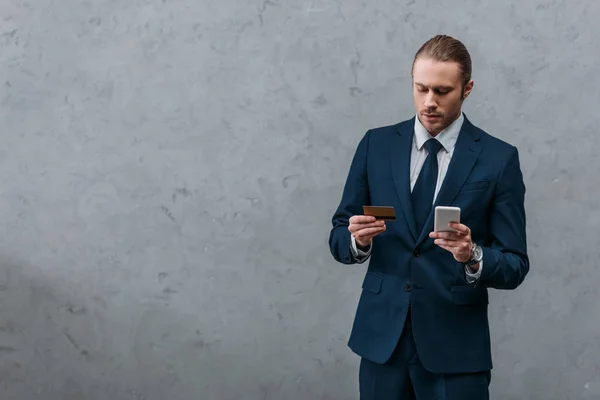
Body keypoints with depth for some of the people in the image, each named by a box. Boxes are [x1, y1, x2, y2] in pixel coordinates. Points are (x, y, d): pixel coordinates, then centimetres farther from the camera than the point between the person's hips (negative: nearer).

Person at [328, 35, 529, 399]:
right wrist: (357, 239, -15)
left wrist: (473, 257, -24)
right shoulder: (376, 145, 4)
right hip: (381, 336, 3)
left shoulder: (498, 158, -3)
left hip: (455, 344, -2)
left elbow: (515, 267, -4)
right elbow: (338, 239, 7)